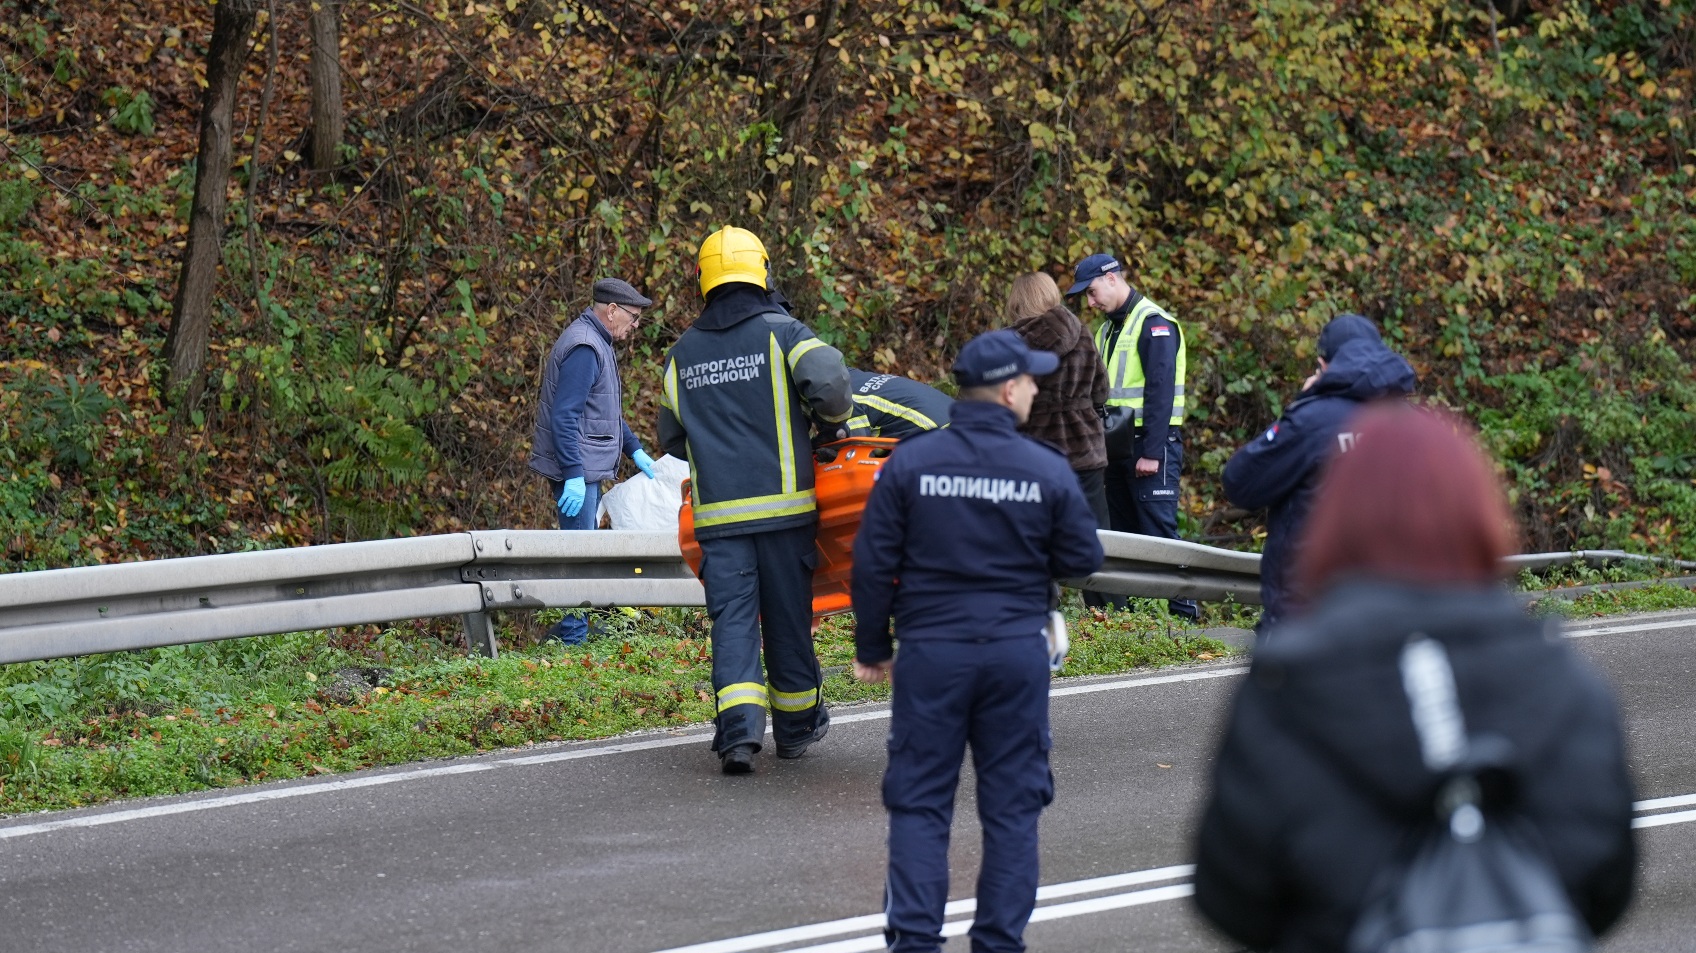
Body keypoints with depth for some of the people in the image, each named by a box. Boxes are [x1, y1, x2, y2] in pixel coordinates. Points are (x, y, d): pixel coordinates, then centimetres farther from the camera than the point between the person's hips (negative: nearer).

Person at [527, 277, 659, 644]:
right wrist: (573, 475, -27)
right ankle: (572, 637, -7)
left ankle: (572, 631, 22)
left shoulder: (596, 343, 17)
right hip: (578, 470, -11)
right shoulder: (584, 348, -18)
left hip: (586, 468, 11)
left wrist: (635, 451, 28)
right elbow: (564, 416, -24)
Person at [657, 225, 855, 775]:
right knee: (788, 615, 10)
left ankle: (739, 728, -18)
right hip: (783, 502, -2)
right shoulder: (780, 331, -1)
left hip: (718, 510, 2)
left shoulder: (682, 353, 12)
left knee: (732, 618, -1)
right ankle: (796, 724, 22)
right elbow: (827, 379, -18)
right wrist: (836, 420, 3)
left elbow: (671, 437, 20)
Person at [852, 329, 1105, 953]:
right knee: (1012, 805, 8)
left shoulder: (910, 463, -4)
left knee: (919, 803, 5)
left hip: (931, 651, 0)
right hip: (1017, 654, 0)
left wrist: (871, 648, 10)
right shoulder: (1047, 471, -5)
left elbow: (873, 565, -1)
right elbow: (1083, 560, 3)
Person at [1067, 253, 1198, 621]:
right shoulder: (1107, 329, 18)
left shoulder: (1154, 324, -10)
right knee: (1122, 532, 8)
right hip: (1118, 447, 9)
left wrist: (1151, 452, -21)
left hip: (1152, 443, -9)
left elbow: (1160, 391, -17)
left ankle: (1185, 609, -11)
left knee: (1158, 531, -12)